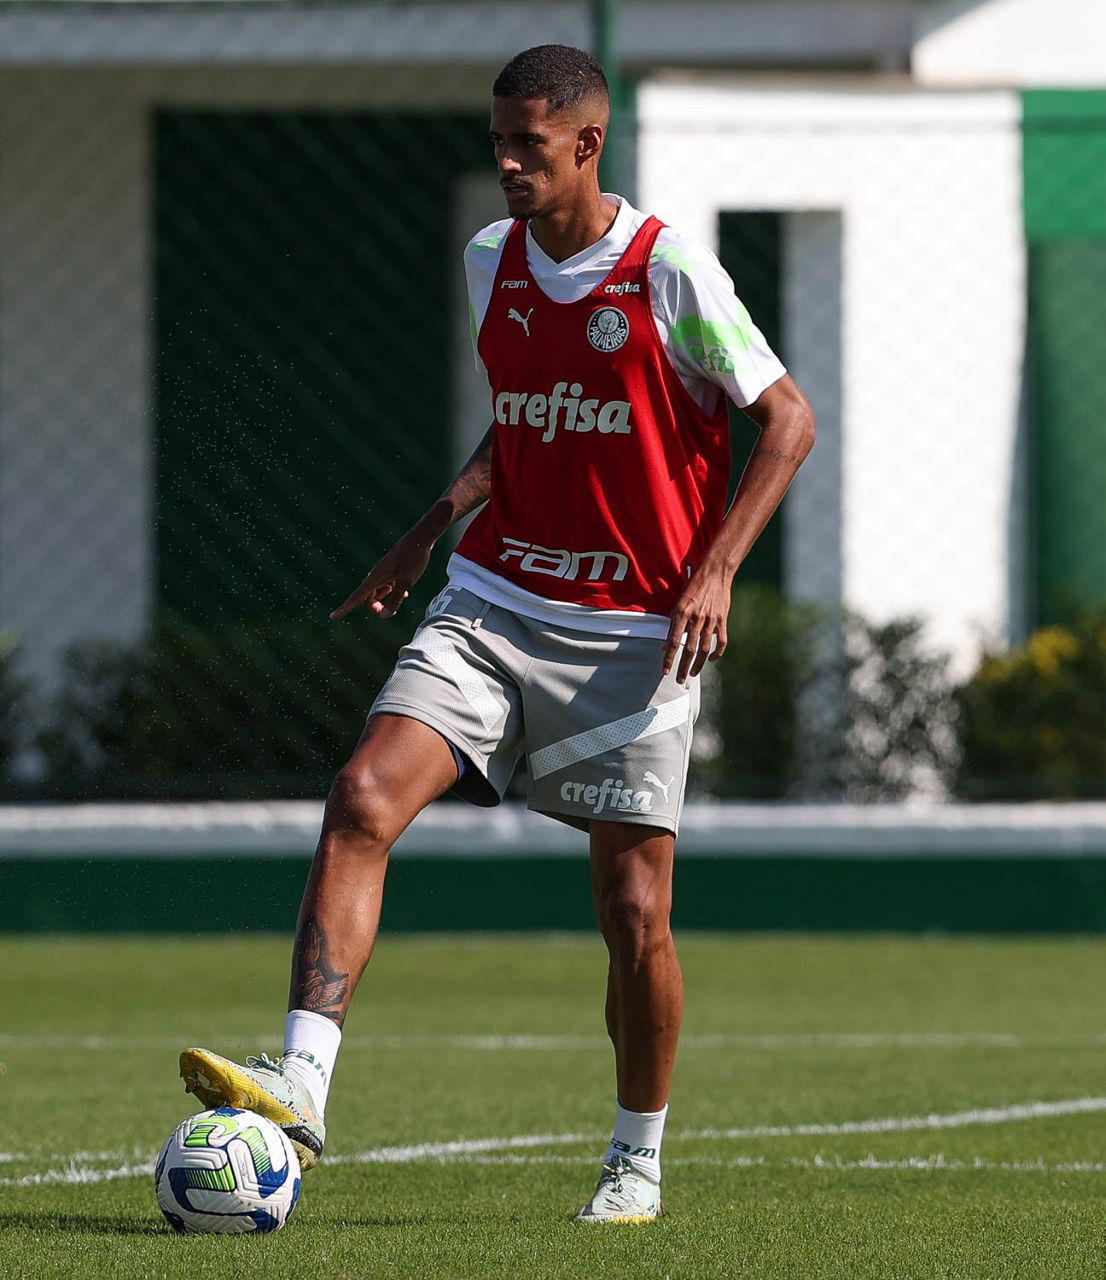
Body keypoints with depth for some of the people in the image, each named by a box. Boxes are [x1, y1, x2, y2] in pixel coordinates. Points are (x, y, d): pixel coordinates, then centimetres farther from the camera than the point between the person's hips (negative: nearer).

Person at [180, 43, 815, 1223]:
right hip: (493, 604, 4)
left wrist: (715, 569, -15)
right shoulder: (491, 261, 7)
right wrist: (428, 535, 14)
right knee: (360, 803, -19)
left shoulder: (671, 273, -11)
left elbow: (788, 418, -6)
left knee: (634, 916, -2)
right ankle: (300, 1088, -25)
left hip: (633, 632, -4)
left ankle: (638, 1159, 20)